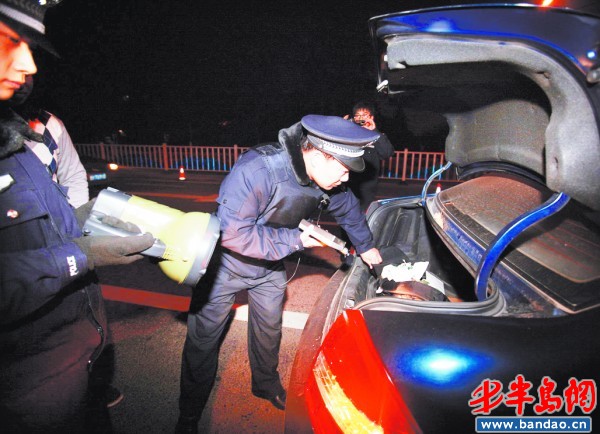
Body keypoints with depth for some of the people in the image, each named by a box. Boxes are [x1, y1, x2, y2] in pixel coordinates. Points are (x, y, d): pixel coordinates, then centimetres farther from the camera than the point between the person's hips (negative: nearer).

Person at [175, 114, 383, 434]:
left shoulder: (326, 179, -14)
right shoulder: (259, 169, -37)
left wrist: (367, 246, 13)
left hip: (270, 267, 6)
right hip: (226, 263, -5)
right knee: (203, 338, 8)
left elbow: (348, 208, 6)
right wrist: (296, 239, -31)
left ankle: (266, 384, 50)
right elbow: (232, 233, -37)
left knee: (269, 329, 21)